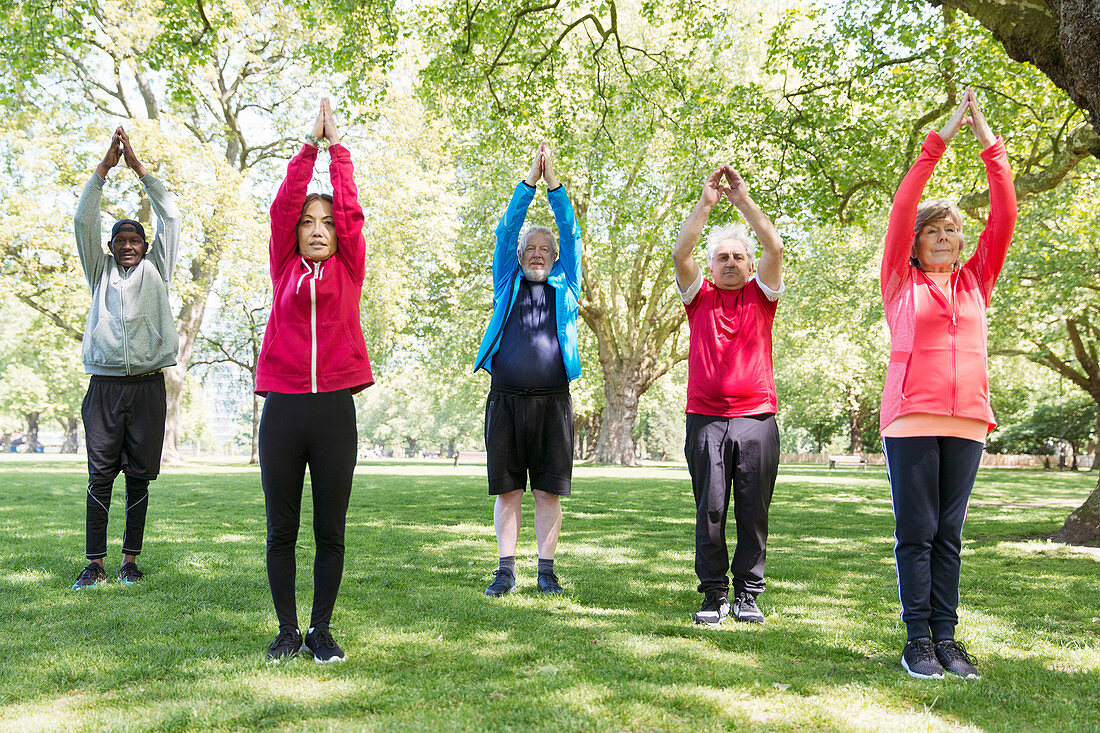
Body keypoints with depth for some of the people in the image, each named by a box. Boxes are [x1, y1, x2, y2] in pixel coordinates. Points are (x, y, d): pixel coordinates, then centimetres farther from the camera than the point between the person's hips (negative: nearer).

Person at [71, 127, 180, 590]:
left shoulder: (156, 269, 14)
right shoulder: (100, 272, 15)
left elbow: (170, 218, 8)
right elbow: (84, 222, 6)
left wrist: (138, 167, 6)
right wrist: (104, 168, 1)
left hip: (147, 385, 0)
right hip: (105, 383, 0)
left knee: (140, 476, 2)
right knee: (101, 475, -3)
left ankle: (130, 560, 11)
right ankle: (95, 563, 1)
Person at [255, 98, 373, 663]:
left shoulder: (348, 271, 11)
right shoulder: (284, 269, 11)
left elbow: (351, 210, 6)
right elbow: (283, 204, 6)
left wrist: (337, 145, 12)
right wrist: (310, 144, 7)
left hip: (335, 409, 0)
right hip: (282, 407, 0)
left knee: (331, 531, 4)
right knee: (281, 529, 6)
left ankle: (322, 631, 16)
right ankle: (287, 630, 18)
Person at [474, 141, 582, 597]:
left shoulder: (565, 286, 14)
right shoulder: (508, 283, 14)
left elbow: (571, 234, 6)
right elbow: (507, 230, 6)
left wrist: (553, 182, 0)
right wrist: (530, 180, 0)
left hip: (552, 401, 0)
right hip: (505, 400, 0)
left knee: (549, 490, 2)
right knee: (507, 489, 2)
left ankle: (546, 569, 10)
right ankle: (506, 570, 9)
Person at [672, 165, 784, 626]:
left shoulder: (761, 296, 11)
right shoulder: (699, 296, 12)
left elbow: (774, 248, -4)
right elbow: (680, 254, -5)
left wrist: (745, 201, -8)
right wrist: (706, 203, -11)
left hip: (757, 418, 0)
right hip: (706, 418, 0)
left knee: (753, 512, 3)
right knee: (710, 511, 0)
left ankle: (747, 594, 14)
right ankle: (714, 593, 10)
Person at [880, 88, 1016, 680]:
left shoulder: (975, 282, 16)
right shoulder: (901, 282, 7)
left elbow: (1004, 215, 9)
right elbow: (902, 208, -1)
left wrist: (989, 141, 6)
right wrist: (942, 136, -1)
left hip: (967, 420, 4)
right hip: (911, 419, -3)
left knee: (949, 534, 6)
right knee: (916, 532, -2)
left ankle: (946, 639, 10)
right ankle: (918, 641, 4)